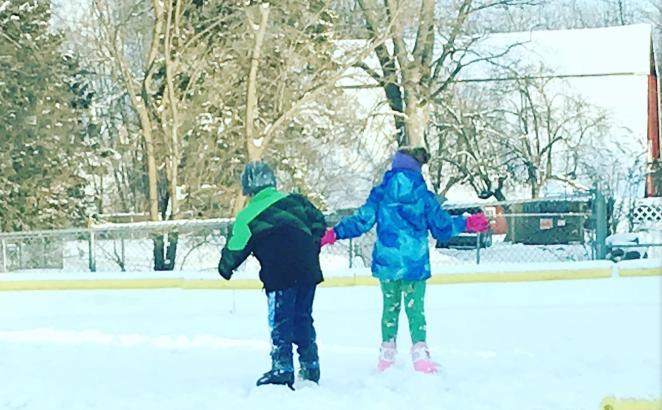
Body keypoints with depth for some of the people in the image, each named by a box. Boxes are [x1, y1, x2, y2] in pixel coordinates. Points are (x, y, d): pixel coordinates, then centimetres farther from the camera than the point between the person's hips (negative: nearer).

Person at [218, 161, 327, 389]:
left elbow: (235, 249, 9)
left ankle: (282, 368, 0)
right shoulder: (295, 200, 15)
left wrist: (225, 268, 29)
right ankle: (310, 366, 15)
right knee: (303, 318, 15)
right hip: (308, 271, 5)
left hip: (279, 274, -4)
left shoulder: (246, 217, 4)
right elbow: (317, 221, 17)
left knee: (280, 321, 4)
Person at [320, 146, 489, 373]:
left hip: (386, 262, 1)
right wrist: (467, 223, 24)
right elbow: (442, 227, 7)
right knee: (415, 307, 2)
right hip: (416, 262, -1)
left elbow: (362, 220, -3)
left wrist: (334, 233, 8)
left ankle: (387, 353, 17)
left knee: (390, 306, 14)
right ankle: (420, 352, -10)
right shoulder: (424, 196, 1)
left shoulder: (380, 193, 1)